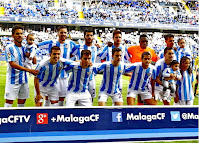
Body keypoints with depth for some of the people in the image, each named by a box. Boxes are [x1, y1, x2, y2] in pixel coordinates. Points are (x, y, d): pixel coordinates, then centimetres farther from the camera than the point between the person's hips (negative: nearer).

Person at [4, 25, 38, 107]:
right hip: (13, 80, -6)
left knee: (22, 101, 11)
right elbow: (13, 64, -17)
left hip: (23, 79, 6)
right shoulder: (9, 48, -8)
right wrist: (29, 70, -23)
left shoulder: (25, 48, 9)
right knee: (9, 101, -5)